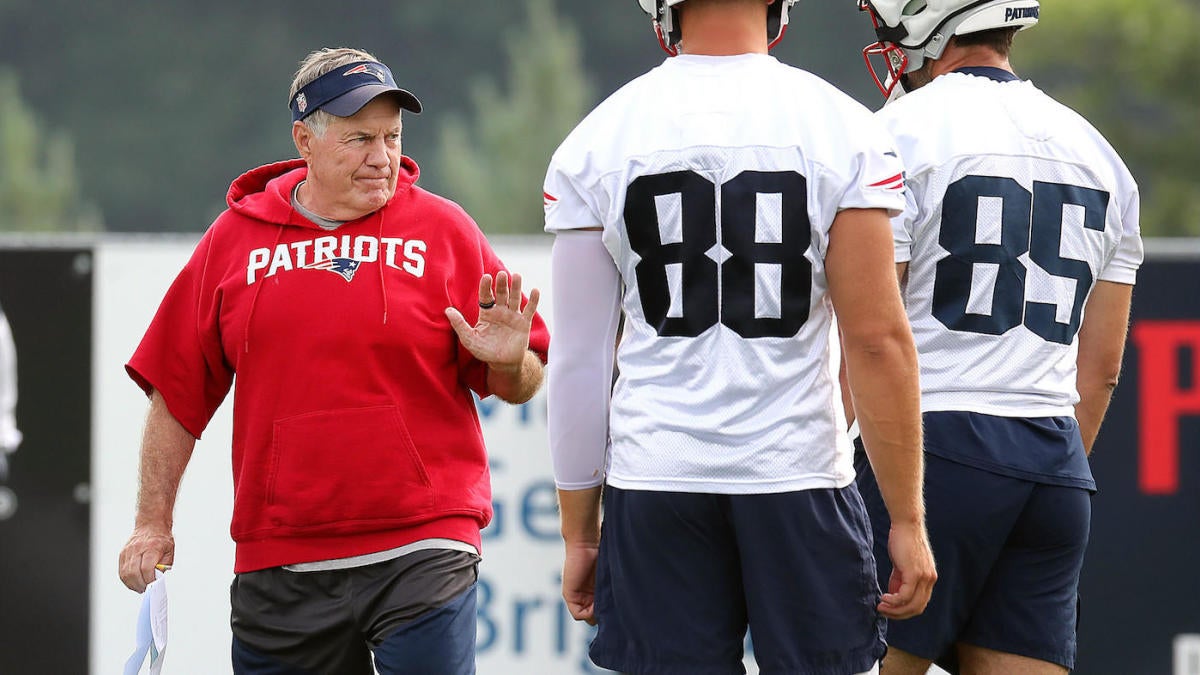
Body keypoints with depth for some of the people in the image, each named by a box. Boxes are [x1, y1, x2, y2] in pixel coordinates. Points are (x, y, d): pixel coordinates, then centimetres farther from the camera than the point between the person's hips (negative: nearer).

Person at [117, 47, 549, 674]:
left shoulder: (442, 229, 5)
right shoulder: (235, 239, 8)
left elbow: (520, 387, 6)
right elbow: (177, 390, 12)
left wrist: (508, 363, -16)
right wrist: (153, 525, 9)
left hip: (423, 553, -2)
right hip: (279, 568, 2)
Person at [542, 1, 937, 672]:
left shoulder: (597, 141, 0)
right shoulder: (843, 132, -5)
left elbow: (580, 359, 3)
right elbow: (879, 343, -7)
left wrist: (579, 534, 11)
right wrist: (907, 520, -1)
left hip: (653, 488, 2)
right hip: (800, 478, -1)